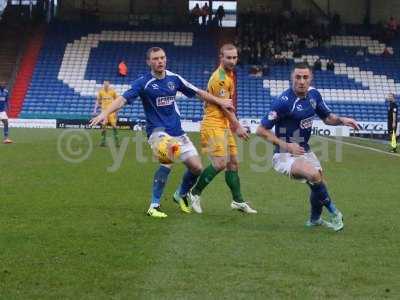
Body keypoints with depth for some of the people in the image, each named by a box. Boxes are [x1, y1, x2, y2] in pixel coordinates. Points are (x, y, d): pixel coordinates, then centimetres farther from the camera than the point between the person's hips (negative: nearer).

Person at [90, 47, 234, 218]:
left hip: (177, 131, 5)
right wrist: (105, 113, -34)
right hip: (157, 131, -5)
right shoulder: (143, 82, -9)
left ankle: (181, 195, 32)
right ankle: (154, 206, -20)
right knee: (168, 161, -31)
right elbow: (123, 99, -19)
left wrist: (220, 102, 14)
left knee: (196, 167, 1)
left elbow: (198, 93, 15)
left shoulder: (174, 78, 4)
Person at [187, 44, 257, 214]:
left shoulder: (228, 75, 15)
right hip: (213, 125, -10)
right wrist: (237, 127, -9)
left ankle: (238, 201, 16)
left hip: (224, 126, 10)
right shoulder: (220, 78, -16)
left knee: (233, 162, 10)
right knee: (220, 163, -16)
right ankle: (194, 194, -3)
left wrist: (233, 124, 20)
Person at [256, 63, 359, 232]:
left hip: (304, 151, 7)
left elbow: (327, 117, 14)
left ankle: (315, 219, 41)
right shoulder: (284, 101, -23)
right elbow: (261, 130, -20)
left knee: (318, 186, 12)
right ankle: (333, 212, -8)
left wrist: (342, 120, -7)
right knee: (314, 175, -29)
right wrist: (286, 146, -27)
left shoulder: (313, 94, -1)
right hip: (284, 155, -7)